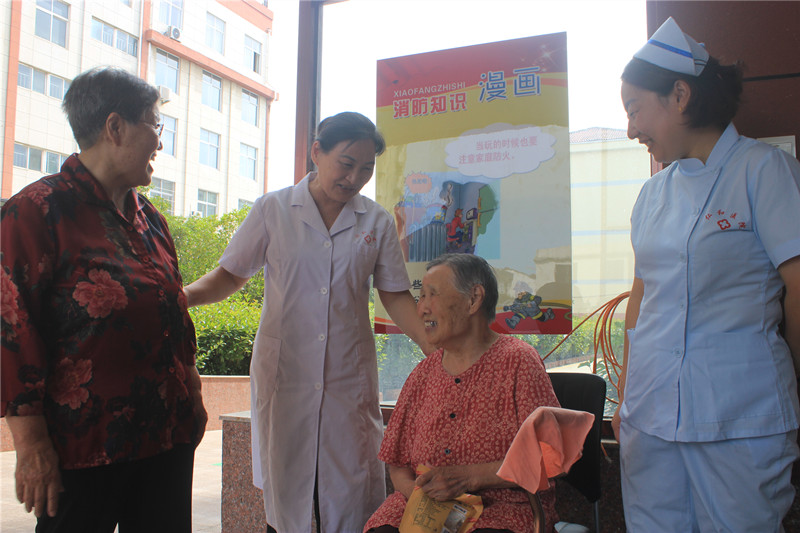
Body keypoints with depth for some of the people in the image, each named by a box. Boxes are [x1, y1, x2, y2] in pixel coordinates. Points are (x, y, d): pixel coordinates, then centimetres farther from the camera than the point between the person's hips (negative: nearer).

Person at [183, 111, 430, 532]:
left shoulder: (377, 222, 4)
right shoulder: (273, 209, 1)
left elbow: (395, 296, 6)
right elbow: (230, 276, 5)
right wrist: (182, 296, -14)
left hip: (350, 376, 1)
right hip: (284, 372, -1)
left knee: (351, 495, 2)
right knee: (285, 488, 6)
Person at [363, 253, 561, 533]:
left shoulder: (517, 361, -2)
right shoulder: (424, 371, 13)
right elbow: (397, 463, 14)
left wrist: (470, 476, -17)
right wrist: (420, 493, -8)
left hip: (504, 510, -4)